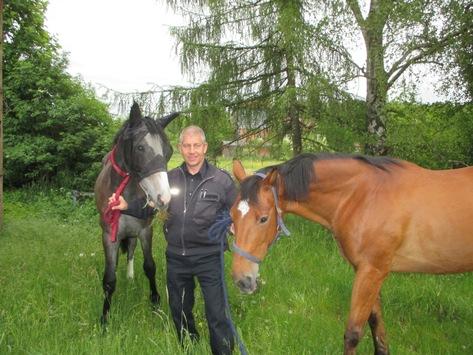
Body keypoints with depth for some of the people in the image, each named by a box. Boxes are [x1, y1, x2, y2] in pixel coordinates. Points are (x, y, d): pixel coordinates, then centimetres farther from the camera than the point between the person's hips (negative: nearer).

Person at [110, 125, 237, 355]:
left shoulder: (222, 180, -9)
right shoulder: (169, 179, 0)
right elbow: (149, 207, 11)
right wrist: (127, 206, -5)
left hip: (208, 258, -4)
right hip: (176, 258, 4)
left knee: (217, 316, -1)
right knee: (179, 312, 20)